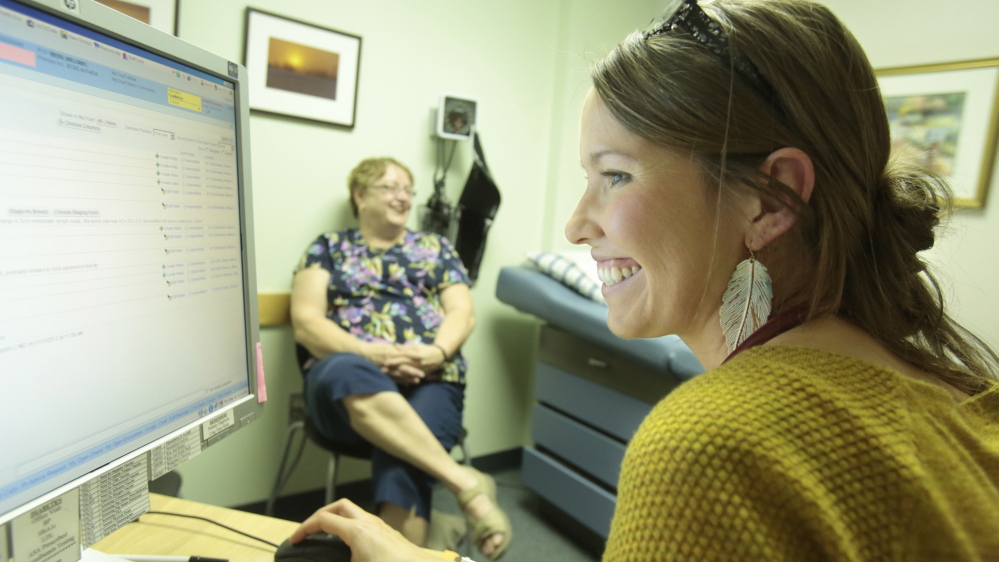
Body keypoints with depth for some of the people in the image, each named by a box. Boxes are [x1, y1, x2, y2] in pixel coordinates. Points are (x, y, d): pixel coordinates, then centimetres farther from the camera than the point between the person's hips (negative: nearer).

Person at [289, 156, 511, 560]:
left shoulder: (436, 248, 21)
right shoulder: (328, 247, 16)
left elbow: (462, 313, 9)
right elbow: (306, 323, 3)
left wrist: (437, 352, -15)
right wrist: (370, 353, -16)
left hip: (431, 380, 1)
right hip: (349, 376, 0)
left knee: (401, 467, -31)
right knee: (351, 374, -38)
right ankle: (465, 484, -34)